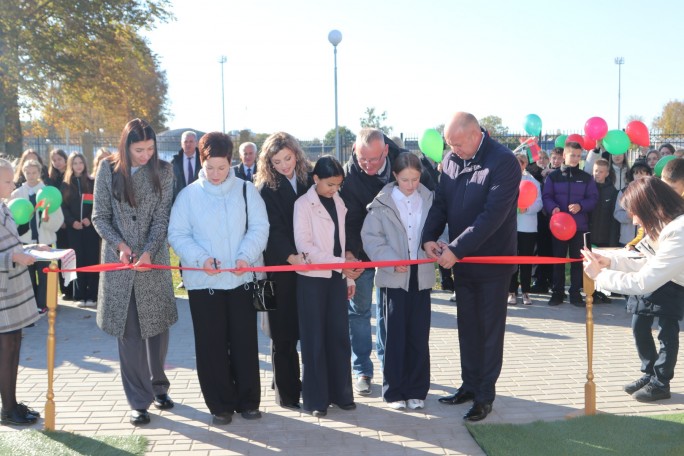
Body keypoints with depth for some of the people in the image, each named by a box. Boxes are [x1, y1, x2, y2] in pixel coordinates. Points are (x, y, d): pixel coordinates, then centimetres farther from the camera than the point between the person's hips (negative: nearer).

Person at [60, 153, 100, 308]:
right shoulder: (66, 184, 10)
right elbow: (63, 206, 4)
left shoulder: (92, 183, 7)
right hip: (74, 228, 1)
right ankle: (80, 295, 5)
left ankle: (92, 295, -1)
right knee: (78, 261, 1)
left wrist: (90, 219, -12)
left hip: (91, 227, -1)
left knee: (91, 260, -3)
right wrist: (72, 221, -10)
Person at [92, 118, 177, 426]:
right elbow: (99, 216, 1)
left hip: (153, 261, 1)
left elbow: (162, 217, -5)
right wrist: (119, 244, -14)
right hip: (119, 262, -1)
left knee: (157, 326, 9)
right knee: (129, 332, 2)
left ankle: (158, 386, 29)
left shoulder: (162, 172, -1)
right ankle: (138, 401, 9)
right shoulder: (108, 170, -2)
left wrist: (148, 251, -18)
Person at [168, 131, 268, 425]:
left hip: (242, 279, 1)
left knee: (245, 342, 6)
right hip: (203, 281, 0)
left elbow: (259, 228, -3)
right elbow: (177, 234, -1)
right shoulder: (189, 195, 0)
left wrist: (246, 256, -19)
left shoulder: (246, 190, 2)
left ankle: (248, 401, 20)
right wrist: (200, 258, -17)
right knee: (211, 345, 5)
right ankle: (220, 405, 17)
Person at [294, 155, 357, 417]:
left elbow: (341, 241, 14)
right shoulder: (303, 204, -7)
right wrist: (340, 262, -21)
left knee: (339, 336, 6)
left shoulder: (338, 203, 9)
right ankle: (315, 399, 9)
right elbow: (303, 244, -14)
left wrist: (348, 276, 10)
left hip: (336, 277, 5)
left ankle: (341, 393, 16)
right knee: (315, 338, 1)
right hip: (312, 278, -5)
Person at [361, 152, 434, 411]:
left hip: (420, 276, 2)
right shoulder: (382, 202, -3)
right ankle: (394, 391, 14)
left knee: (419, 336, 7)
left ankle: (416, 390, 18)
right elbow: (371, 237, -6)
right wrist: (391, 260, -16)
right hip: (393, 277, -2)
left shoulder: (429, 200, 3)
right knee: (395, 335, 3)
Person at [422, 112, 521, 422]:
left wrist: (457, 249, -26)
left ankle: (485, 395, 16)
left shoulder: (504, 162, -18)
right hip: (460, 258, 6)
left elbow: (493, 215, -24)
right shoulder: (451, 160, 2)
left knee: (490, 329, 5)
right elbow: (441, 203, 5)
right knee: (467, 326, 14)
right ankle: (470, 384, 27)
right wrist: (429, 237, -13)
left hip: (493, 259, -6)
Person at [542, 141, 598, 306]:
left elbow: (593, 198, 2)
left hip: (579, 225, 1)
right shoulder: (553, 176, 4)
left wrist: (581, 206, -16)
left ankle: (575, 293, 12)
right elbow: (546, 197, -2)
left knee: (577, 259, 4)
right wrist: (553, 208, -21)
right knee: (558, 259, 5)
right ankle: (557, 292, 13)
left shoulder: (586, 178, 6)